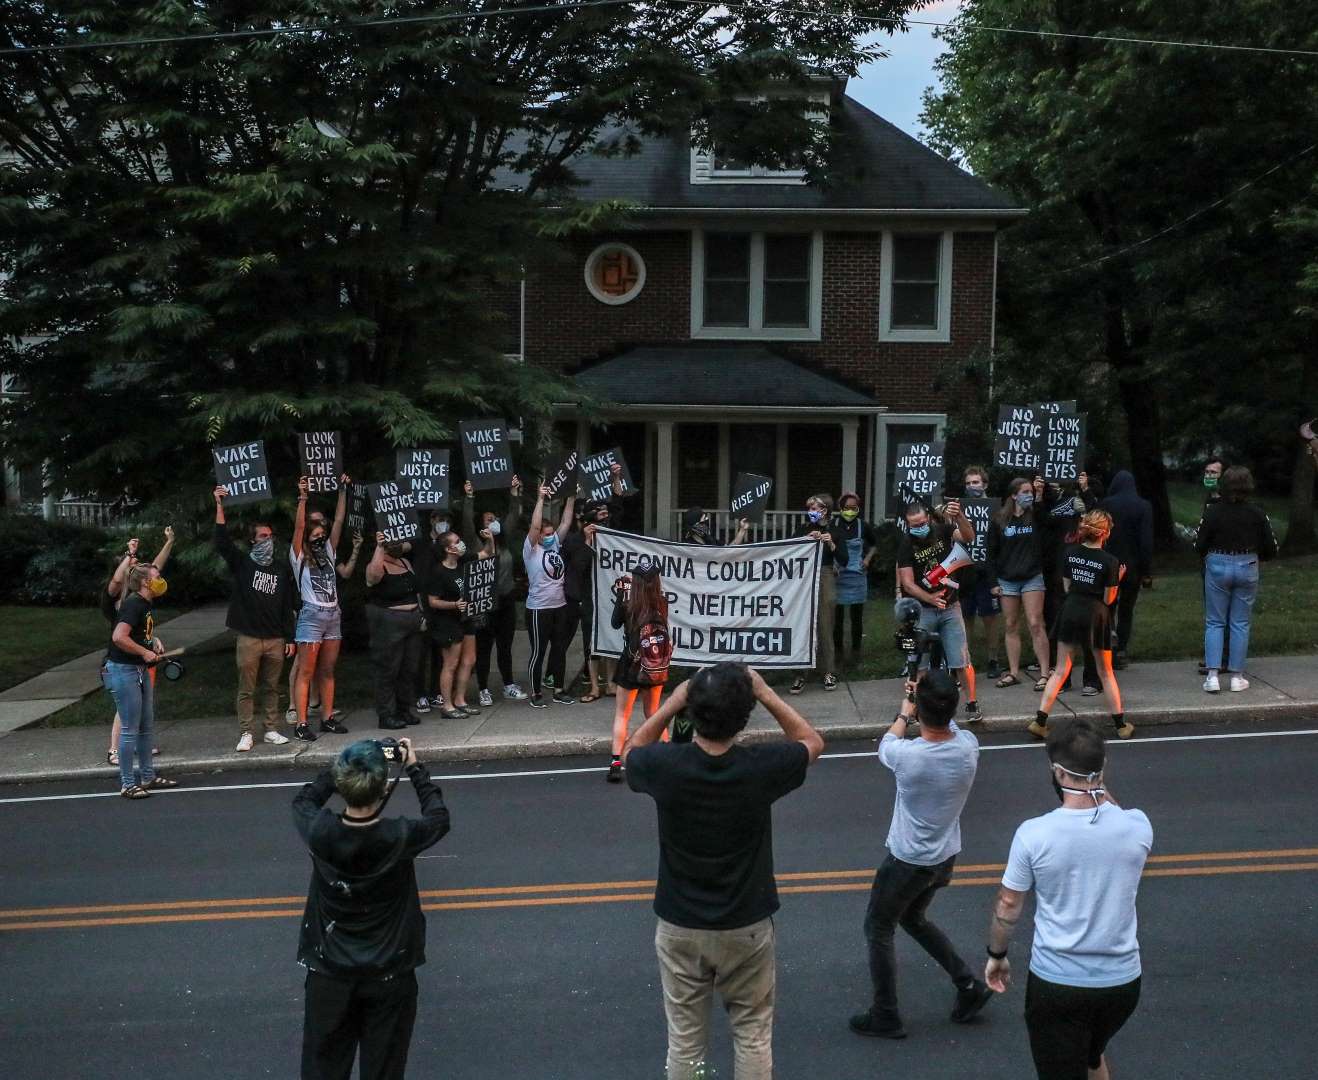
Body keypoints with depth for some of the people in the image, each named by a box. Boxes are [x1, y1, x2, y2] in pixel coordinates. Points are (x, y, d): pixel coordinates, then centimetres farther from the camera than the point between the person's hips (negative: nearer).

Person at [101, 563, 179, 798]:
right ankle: (127, 784, 3)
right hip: (123, 670, -10)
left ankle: (147, 777, 26)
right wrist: (145, 652, -18)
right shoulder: (133, 604, -17)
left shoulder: (145, 605, 12)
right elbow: (119, 637, -28)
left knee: (146, 726, 15)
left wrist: (154, 641, 12)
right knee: (130, 729, -4)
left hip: (140, 670, 10)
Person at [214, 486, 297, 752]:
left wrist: (289, 638, 9)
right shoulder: (242, 564, 3)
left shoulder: (281, 571, 12)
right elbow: (222, 542, -13)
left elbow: (287, 607, 13)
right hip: (248, 638, -3)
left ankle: (271, 730, 17)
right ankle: (245, 734, 4)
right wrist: (220, 507, -20)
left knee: (271, 688, 9)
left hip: (275, 640, 3)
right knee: (246, 689, -1)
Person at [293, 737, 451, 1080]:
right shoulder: (400, 837, -25)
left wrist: (343, 768, 3)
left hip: (329, 974, 2)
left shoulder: (319, 832, -20)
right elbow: (439, 819, -1)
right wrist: (414, 768, 5)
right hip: (389, 974, -1)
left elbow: (303, 800, 5)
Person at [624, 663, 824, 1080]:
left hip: (680, 927, 1)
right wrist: (766, 694, -6)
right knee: (753, 1036, 17)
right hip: (747, 926, -1)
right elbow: (813, 742, 0)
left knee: (684, 1041, 15)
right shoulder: (761, 767, -23)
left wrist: (671, 703, -2)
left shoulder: (664, 765, -21)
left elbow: (631, 751, 5)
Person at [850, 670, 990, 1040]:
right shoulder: (969, 746, -17)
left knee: (878, 929, 15)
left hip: (908, 862, -6)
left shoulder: (908, 755, -30)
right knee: (913, 919, 29)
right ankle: (969, 986, 28)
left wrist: (904, 713, 12)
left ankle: (885, 1017, 22)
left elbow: (885, 744, -3)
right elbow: (950, 726, 11)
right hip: (946, 857, 6)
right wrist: (934, 703, 19)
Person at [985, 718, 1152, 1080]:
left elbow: (1007, 907, -6)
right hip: (1122, 982, 4)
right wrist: (1098, 788, 5)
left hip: (1055, 984, -4)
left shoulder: (1034, 834, -19)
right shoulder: (1138, 827, -12)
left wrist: (996, 955, 10)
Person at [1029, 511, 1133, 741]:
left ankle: (1039, 721, 1)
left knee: (1061, 671, 8)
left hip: (1070, 612, 3)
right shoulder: (1109, 561, -11)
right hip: (1096, 615, -3)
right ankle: (1121, 725, 22)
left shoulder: (1071, 552, 0)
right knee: (1106, 673, 13)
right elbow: (1108, 599, -5)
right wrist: (1117, 579, 7)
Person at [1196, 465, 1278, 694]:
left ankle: (1212, 676, -2)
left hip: (1217, 567, -1)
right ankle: (1237, 677, 12)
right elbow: (1271, 548, 0)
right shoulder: (1257, 513, -5)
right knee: (1240, 622, 9)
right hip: (1247, 568, 1)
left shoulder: (1213, 512, -9)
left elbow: (1199, 546, -6)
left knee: (1214, 622, 7)